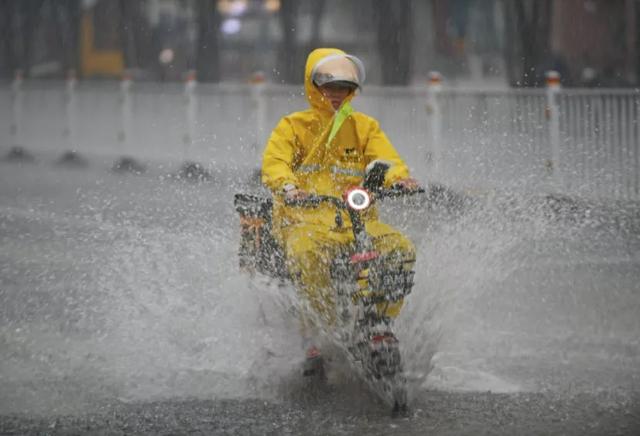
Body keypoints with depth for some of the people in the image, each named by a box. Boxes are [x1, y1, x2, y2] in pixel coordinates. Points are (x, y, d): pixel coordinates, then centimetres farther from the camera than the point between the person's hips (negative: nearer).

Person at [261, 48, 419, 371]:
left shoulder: (365, 127, 18)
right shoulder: (293, 126, 11)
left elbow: (386, 159, 3)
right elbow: (274, 163, -5)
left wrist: (399, 179, -22)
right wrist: (287, 187, -29)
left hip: (358, 220, 3)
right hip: (305, 219, -3)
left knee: (402, 249, -25)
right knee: (305, 256, -38)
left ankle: (384, 322, -14)